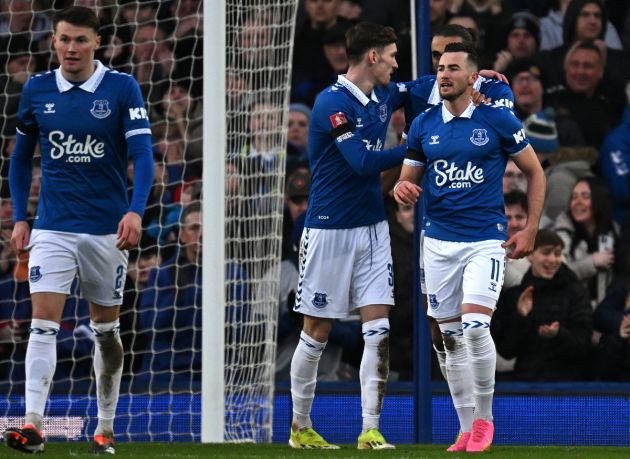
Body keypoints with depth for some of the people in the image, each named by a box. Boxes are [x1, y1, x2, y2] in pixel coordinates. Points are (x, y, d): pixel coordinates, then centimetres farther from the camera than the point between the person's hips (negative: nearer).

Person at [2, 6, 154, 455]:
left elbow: (142, 153, -11)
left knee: (106, 329, 9)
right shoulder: (37, 90, 3)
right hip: (52, 228, 1)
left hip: (107, 229, -1)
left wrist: (135, 211, -24)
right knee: (43, 322, -13)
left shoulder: (122, 88, -5)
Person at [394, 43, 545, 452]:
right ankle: (467, 428, 15)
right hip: (439, 242, 4)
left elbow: (535, 172, 4)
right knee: (452, 338, 5)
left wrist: (531, 229, -2)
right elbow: (409, 178, 14)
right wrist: (404, 189, -11)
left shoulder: (499, 119, -4)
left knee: (476, 328, -17)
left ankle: (484, 418, 1)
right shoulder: (424, 125, 6)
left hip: (486, 241, -4)